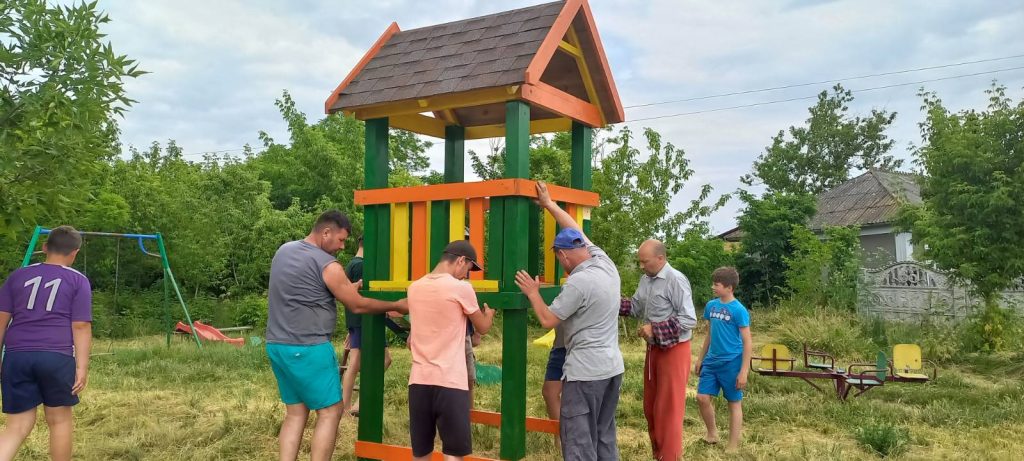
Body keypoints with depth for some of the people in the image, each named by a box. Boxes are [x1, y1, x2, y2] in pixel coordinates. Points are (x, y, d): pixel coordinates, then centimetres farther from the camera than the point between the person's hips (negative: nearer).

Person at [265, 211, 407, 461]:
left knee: (295, 413, 14)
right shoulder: (327, 265, -13)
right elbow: (358, 306, -5)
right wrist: (397, 306, 7)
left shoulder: (284, 250, 10)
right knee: (330, 412, 1)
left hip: (277, 345, 8)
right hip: (308, 349, -8)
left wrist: (347, 289, 24)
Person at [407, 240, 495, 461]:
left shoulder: (414, 288, 9)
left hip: (418, 380, 6)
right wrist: (489, 313, 27)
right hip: (450, 382, -5)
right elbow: (483, 328, 7)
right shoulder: (461, 288, -8)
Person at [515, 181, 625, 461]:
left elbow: (547, 320, -12)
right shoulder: (606, 264, 3)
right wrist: (549, 204, 23)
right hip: (612, 366, 9)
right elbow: (577, 232, 16)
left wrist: (533, 293, 4)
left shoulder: (578, 282, -19)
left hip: (585, 370, -8)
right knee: (604, 435, 16)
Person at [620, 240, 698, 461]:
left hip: (673, 350, -8)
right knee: (651, 405, 16)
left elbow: (689, 320, -23)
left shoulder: (676, 280, -21)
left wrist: (654, 329, -24)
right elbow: (636, 307, 12)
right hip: (654, 348, 8)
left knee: (669, 408, 0)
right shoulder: (646, 279, 4)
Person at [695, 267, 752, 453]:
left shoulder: (739, 310, -15)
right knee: (702, 398, 4)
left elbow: (747, 342, -12)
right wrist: (700, 358, 16)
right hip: (712, 361, 6)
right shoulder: (711, 306, 3)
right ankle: (712, 433, 26)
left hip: (731, 363, -6)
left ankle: (733, 447, 15)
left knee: (734, 403, 6)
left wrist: (744, 371, -15)